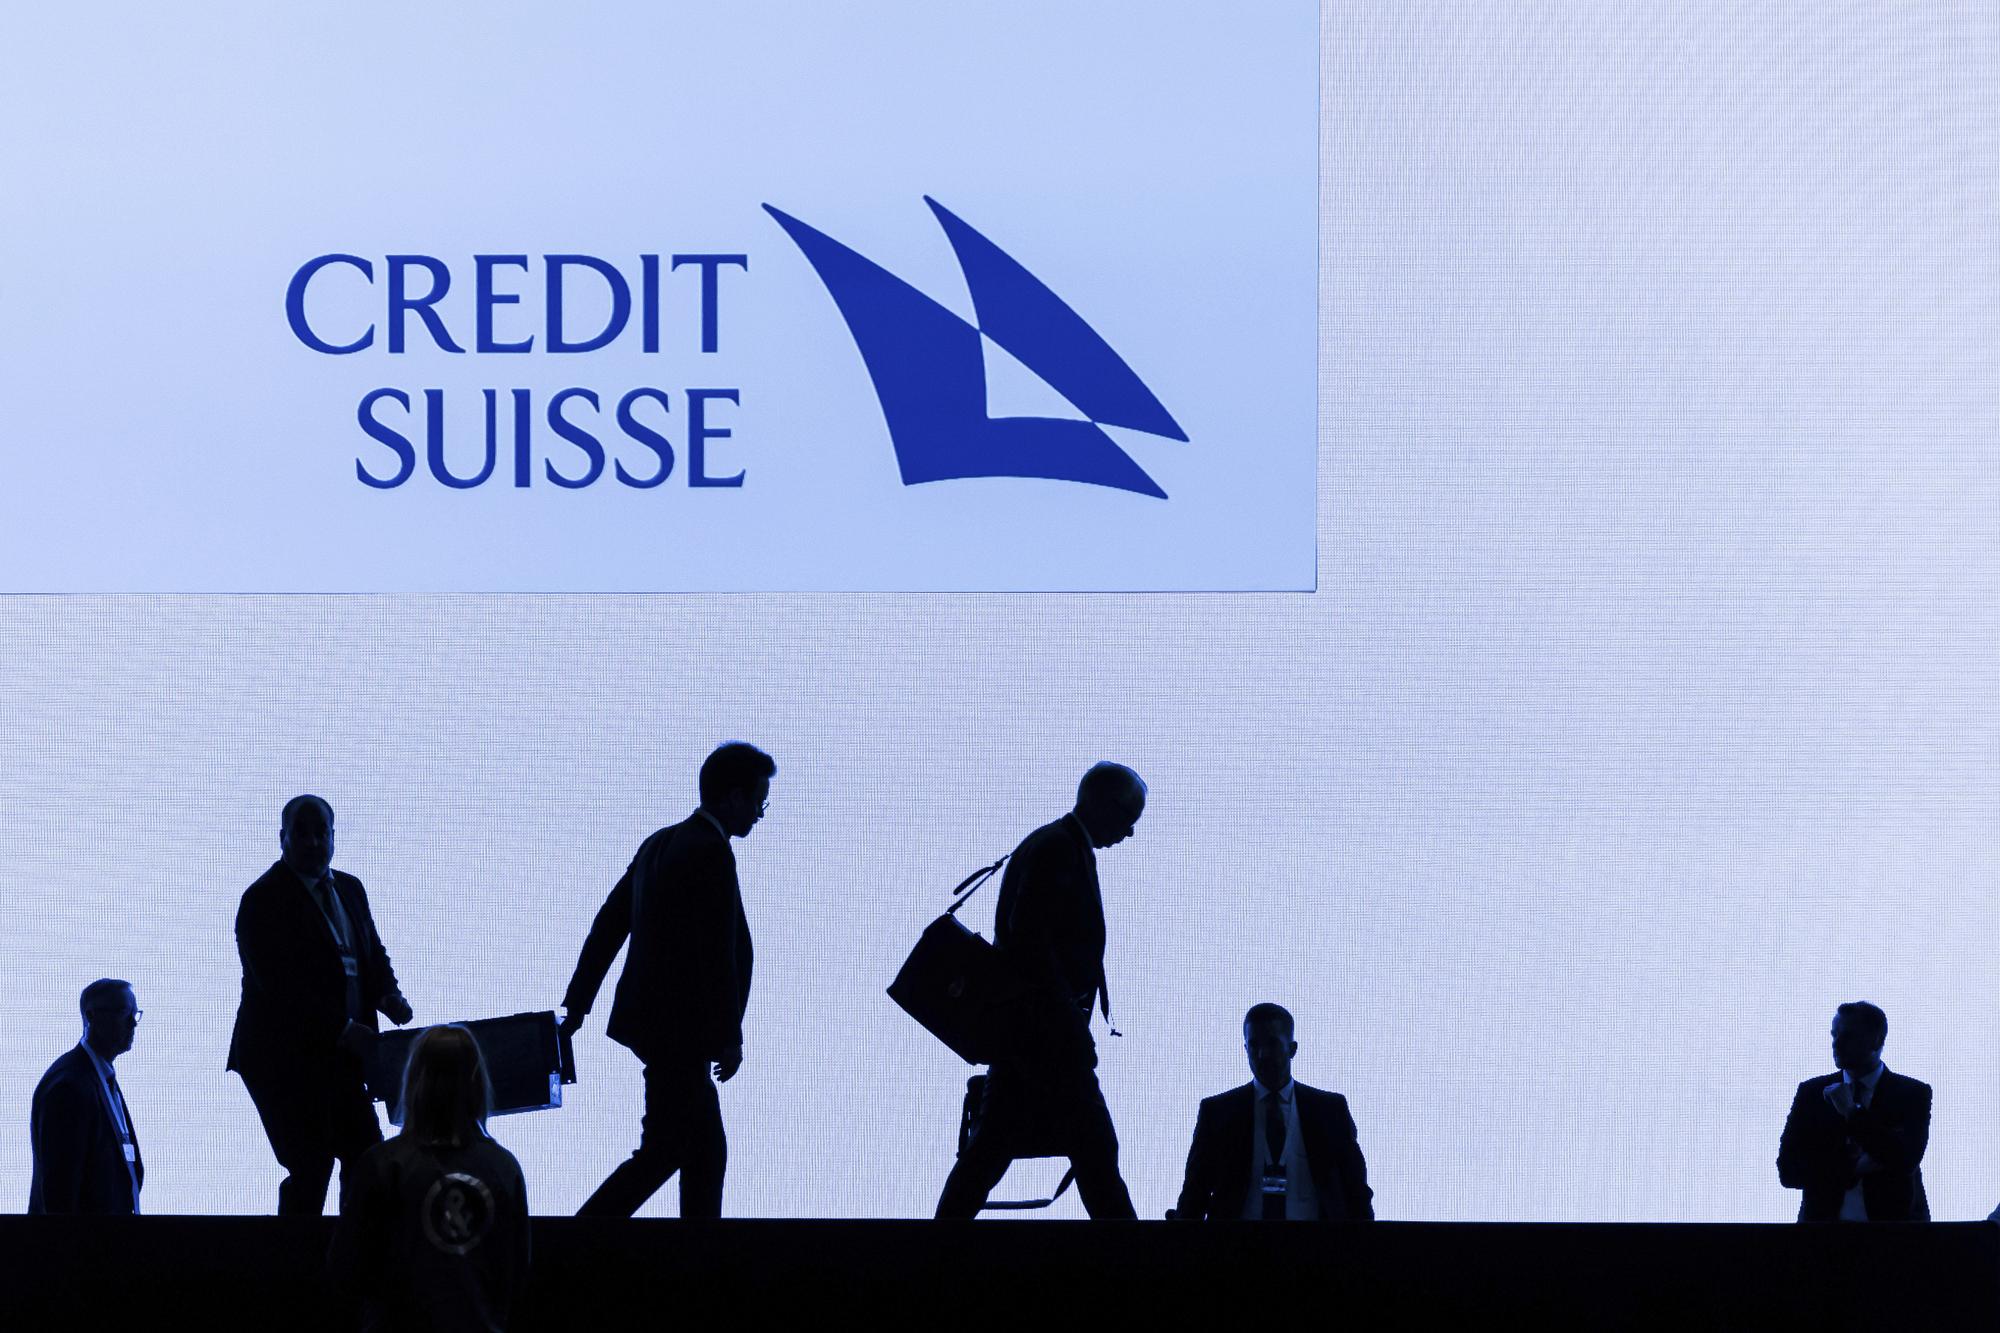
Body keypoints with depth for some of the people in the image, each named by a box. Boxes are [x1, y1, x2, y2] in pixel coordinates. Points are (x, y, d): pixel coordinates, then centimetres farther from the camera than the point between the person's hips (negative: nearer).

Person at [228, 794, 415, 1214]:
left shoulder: (350, 889, 14)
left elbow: (373, 955, 20)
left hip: (340, 1055, 7)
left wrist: (388, 995, -4)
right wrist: (343, 1030, -23)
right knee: (311, 1169, -8)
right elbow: (280, 985, -18)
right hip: (285, 1057, -7)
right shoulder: (264, 899, -10)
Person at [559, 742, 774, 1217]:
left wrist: (578, 1003, 17)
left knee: (706, 1152, 14)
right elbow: (717, 952, -19)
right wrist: (730, 1037, -13)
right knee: (662, 1151, -5)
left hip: (654, 1019, 10)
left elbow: (609, 923, 14)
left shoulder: (660, 844, 12)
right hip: (678, 1031, -10)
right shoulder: (712, 854, -16)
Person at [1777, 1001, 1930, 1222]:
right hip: (1825, 1219, 1)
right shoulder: (1811, 1092, 8)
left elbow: (1906, 1160, -10)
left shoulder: (1914, 1094, 3)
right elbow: (1788, 1170, 2)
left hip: (1893, 1220, -1)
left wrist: (1852, 1113, -9)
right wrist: (1852, 1168, -10)